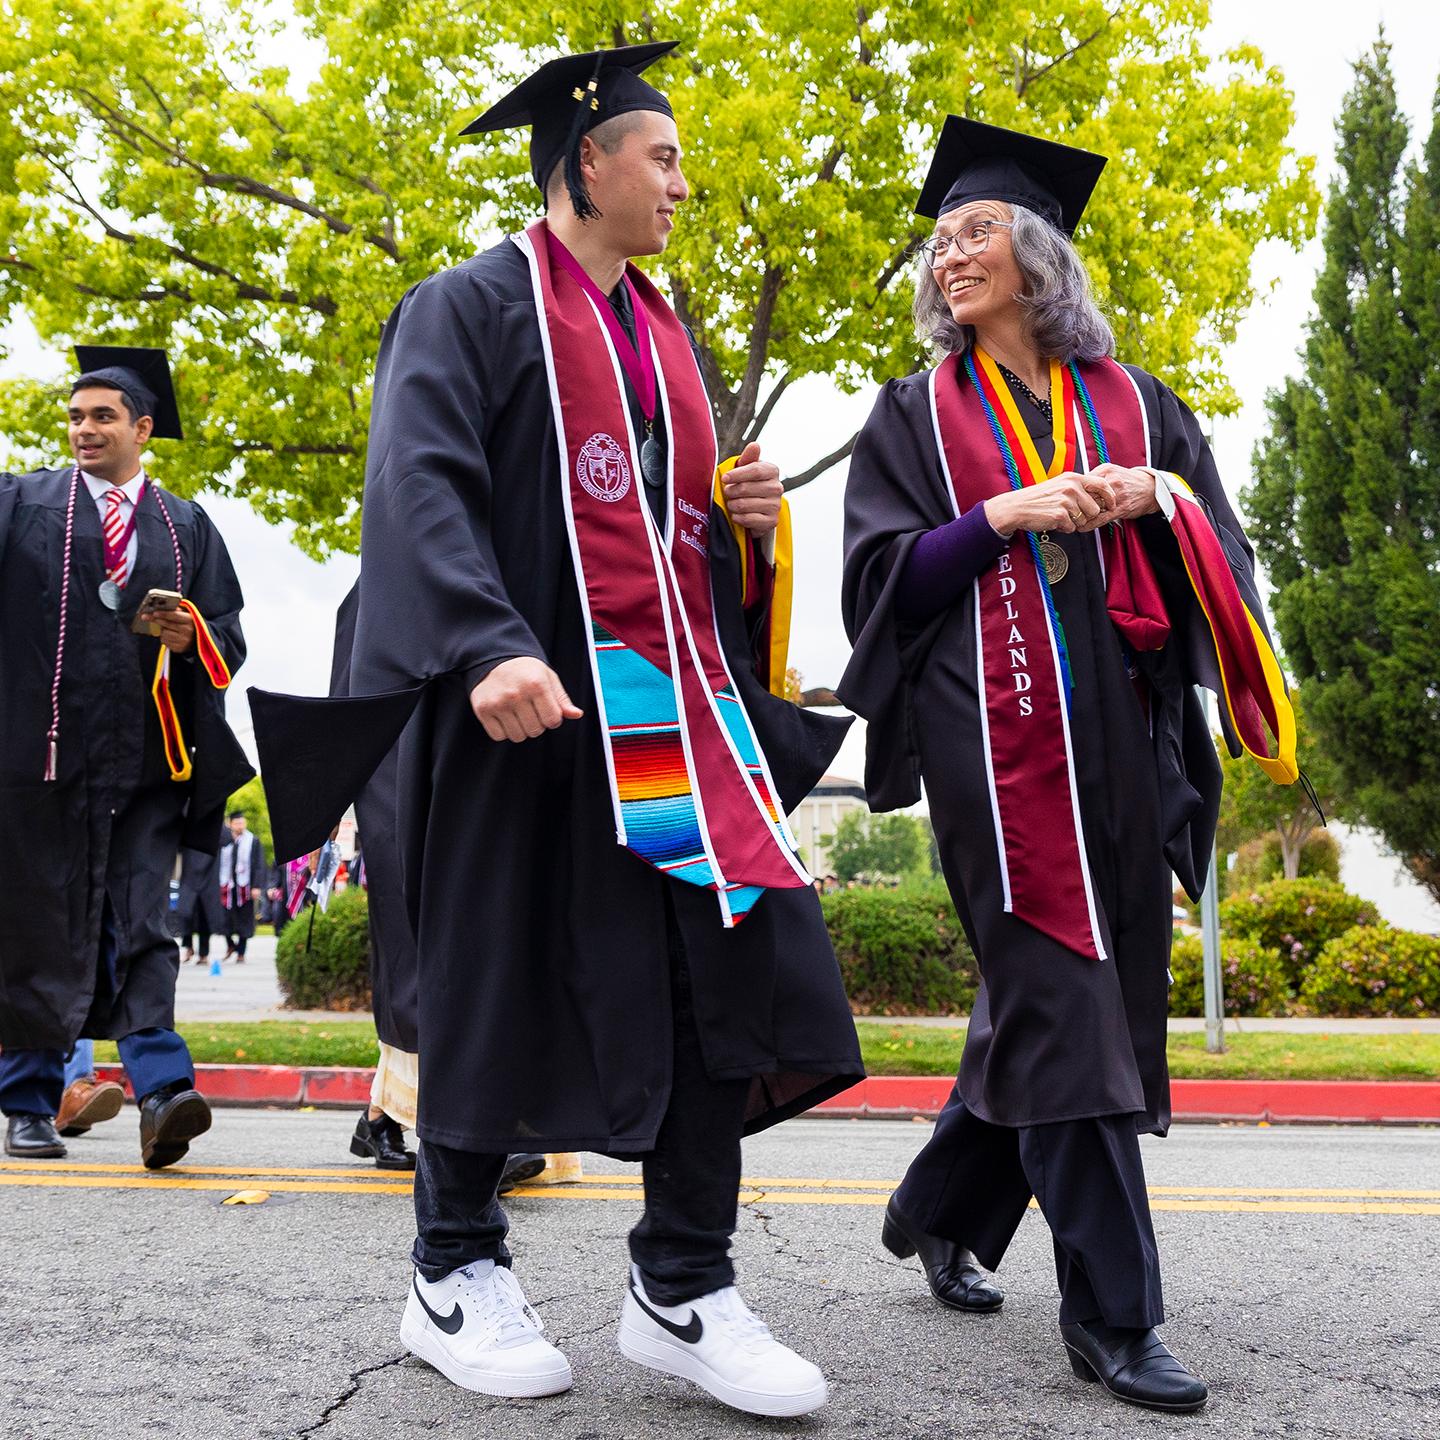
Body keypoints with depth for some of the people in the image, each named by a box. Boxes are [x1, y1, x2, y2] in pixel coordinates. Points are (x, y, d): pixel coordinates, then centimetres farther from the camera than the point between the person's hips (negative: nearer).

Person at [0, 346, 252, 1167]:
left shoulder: (187, 527, 15)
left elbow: (230, 640, 13)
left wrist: (192, 637, -7)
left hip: (144, 757, 1)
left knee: (138, 922, -7)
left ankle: (161, 1094, -16)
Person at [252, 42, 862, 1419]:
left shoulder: (661, 334, 23)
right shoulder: (474, 306, 1)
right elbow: (421, 485, -13)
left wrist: (744, 513, 6)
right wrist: (490, 647, -27)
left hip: (675, 695, 6)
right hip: (530, 698, -6)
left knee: (726, 958, -5)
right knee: (505, 978, 0)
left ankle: (680, 1290, 4)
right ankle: (453, 1276, 16)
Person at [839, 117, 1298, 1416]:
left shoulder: (1131, 402, 15)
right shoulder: (917, 414, 10)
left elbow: (1222, 543, 12)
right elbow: (884, 576, 1)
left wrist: (1156, 495, -8)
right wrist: (1008, 513, -11)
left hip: (1118, 727, 4)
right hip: (993, 728, -3)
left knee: (1070, 993, 7)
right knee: (1061, 1005, -9)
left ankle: (941, 1214, 28)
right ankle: (1111, 1313, -5)